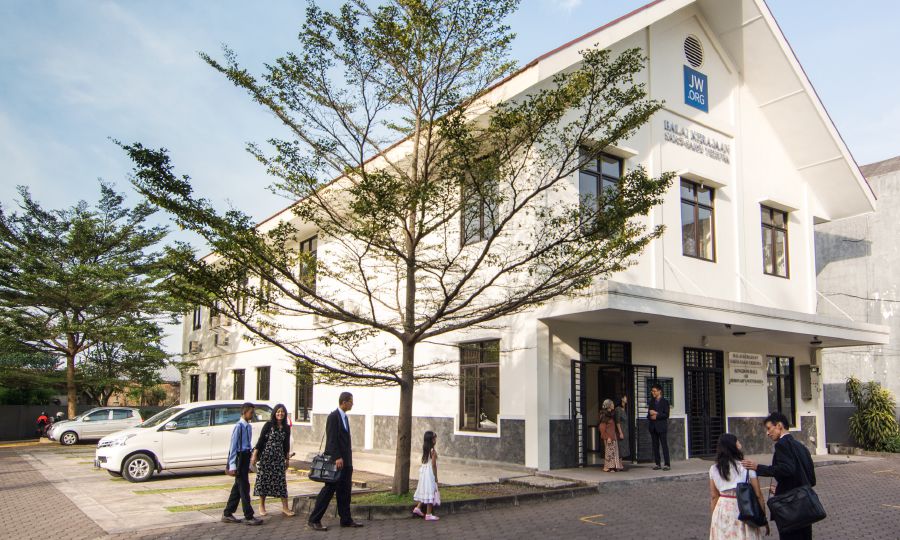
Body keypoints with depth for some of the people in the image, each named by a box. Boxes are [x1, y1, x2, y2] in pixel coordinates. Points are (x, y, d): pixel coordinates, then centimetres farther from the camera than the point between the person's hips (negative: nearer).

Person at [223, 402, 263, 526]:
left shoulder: (248, 426, 10)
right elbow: (233, 446, -16)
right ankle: (249, 517, 2)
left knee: (238, 486, 14)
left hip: (245, 457, 9)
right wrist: (232, 465, -17)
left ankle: (227, 514, 23)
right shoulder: (239, 426, -15)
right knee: (244, 487, -4)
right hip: (239, 457, -9)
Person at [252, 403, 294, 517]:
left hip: (279, 457, 3)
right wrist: (254, 455, -9)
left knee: (281, 480, 0)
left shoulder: (286, 428, 8)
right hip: (265, 456, -3)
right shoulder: (269, 425, -4)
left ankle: (285, 507, 3)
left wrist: (287, 459, 18)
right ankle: (262, 506, 16)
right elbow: (260, 440, -5)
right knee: (264, 479, 3)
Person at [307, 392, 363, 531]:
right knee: (329, 489, -5)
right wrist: (337, 457, -23)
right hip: (337, 460, -9)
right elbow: (331, 439, -18)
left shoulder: (344, 417, 16)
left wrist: (348, 458, 17)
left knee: (344, 491, 12)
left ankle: (346, 520, 18)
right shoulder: (333, 416, -12)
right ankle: (313, 520, 2)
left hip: (345, 460, 9)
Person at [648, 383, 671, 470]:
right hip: (653, 427, 5)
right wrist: (650, 415, -7)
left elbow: (666, 414, -9)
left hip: (661, 427, -5)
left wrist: (656, 415, -15)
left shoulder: (665, 401, -1)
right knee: (655, 446, 5)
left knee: (664, 445, -5)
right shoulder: (651, 402, 16)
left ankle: (667, 464, -2)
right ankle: (657, 464, 10)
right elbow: (648, 415, 15)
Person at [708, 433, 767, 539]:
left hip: (722, 511, 3)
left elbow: (713, 497, 5)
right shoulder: (747, 467, -6)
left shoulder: (714, 469, 2)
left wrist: (714, 519, 15)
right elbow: (758, 495, -4)